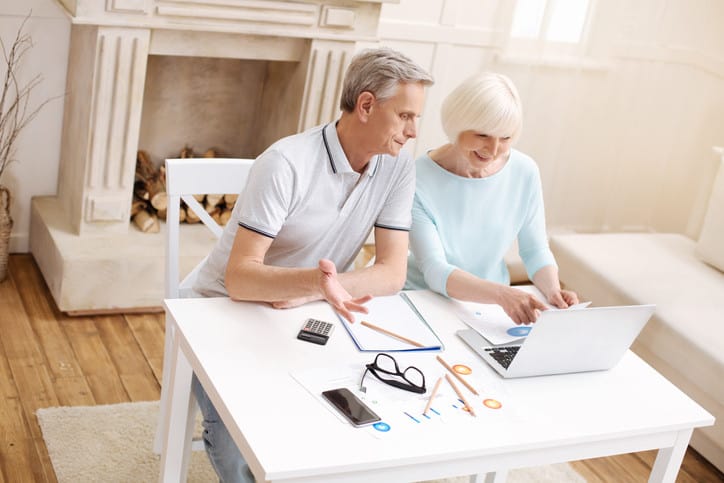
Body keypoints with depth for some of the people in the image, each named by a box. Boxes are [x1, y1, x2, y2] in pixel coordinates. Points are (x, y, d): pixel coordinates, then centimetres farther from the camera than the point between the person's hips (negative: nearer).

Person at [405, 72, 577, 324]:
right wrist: (502, 294, -38)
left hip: (491, 307, 4)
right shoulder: (419, 179, -17)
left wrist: (552, 290, -17)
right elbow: (435, 271, -23)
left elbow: (535, 250, 4)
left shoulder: (525, 172, -5)